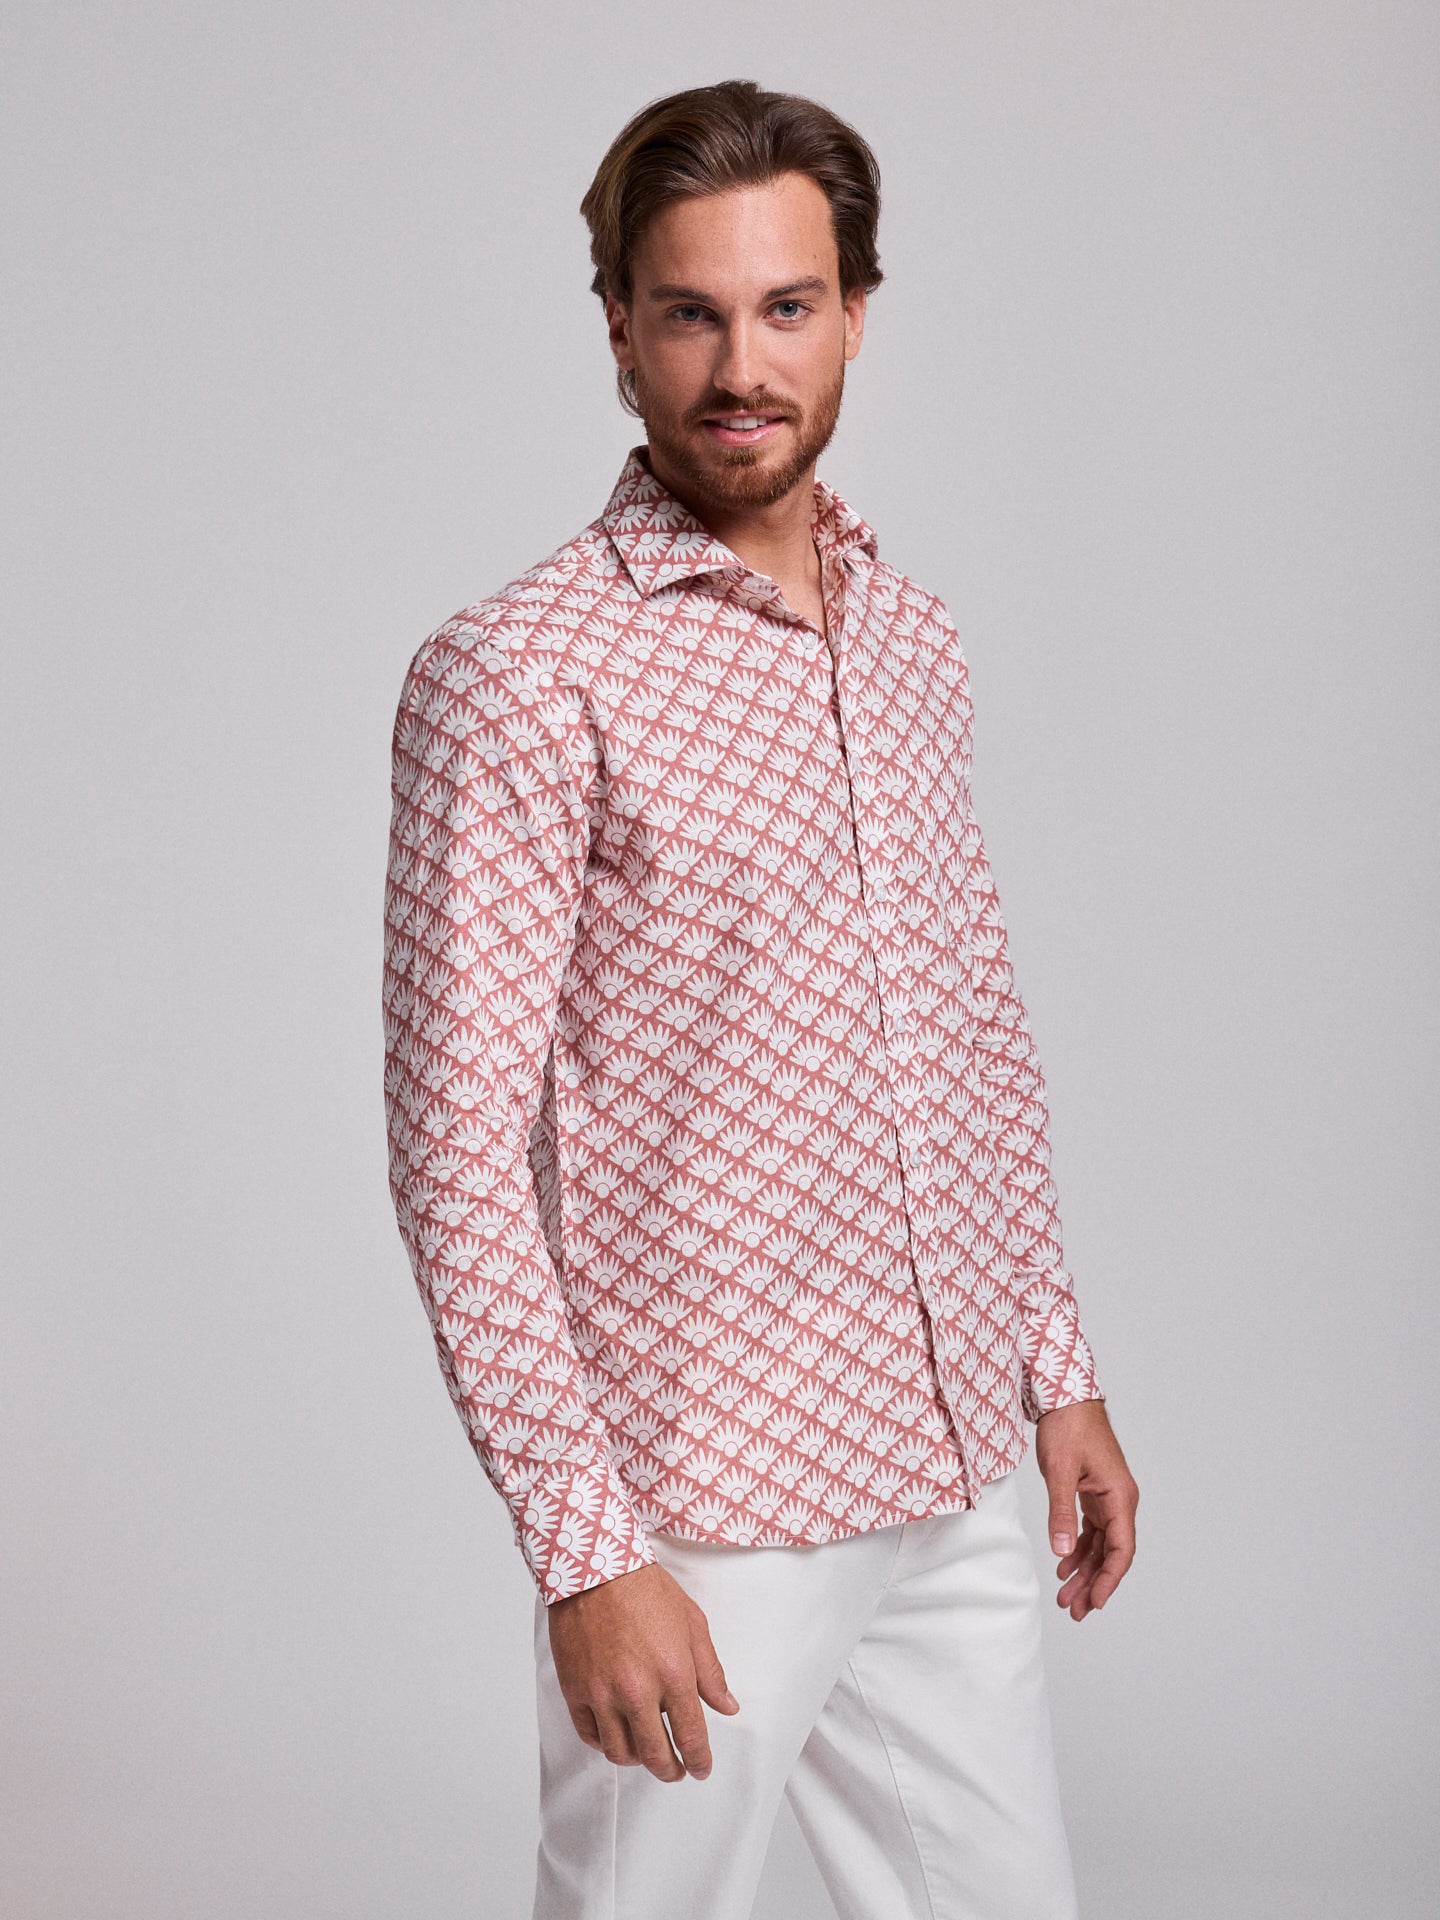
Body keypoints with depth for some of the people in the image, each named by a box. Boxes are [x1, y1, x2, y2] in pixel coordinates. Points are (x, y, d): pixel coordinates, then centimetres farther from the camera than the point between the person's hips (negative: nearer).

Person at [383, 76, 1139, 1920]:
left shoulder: (909, 638, 9)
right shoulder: (517, 678, -13)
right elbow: (458, 1150, -16)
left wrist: (1058, 1367, 15)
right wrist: (583, 1548, -18)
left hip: (955, 1488, 6)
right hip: (701, 1521, -6)